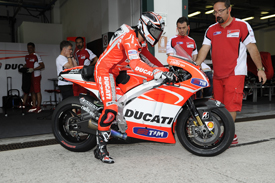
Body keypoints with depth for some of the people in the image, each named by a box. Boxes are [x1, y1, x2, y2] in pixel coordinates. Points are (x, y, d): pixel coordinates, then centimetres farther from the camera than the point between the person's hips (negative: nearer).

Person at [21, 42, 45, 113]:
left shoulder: (36, 56, -8)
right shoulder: (27, 57, 16)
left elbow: (42, 66, -14)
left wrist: (33, 69, -22)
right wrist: (23, 68, 9)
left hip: (36, 76, -8)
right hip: (29, 76, 8)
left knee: (37, 91, -7)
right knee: (32, 92, 9)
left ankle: (38, 107, -4)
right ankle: (34, 107, 14)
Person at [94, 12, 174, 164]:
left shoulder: (141, 41, 7)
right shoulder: (129, 38, -25)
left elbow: (148, 57, 16)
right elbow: (135, 65, -39)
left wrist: (166, 69, 6)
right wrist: (158, 73, -45)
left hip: (117, 71, 10)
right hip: (105, 70, -10)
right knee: (111, 108, -24)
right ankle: (100, 148, -14)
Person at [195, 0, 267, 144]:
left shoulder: (242, 26, 0)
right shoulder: (211, 30, 11)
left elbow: (252, 48, 0)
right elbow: (204, 49, 3)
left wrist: (260, 69, -3)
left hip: (235, 73, -5)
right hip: (217, 74, 5)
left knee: (230, 105, -10)